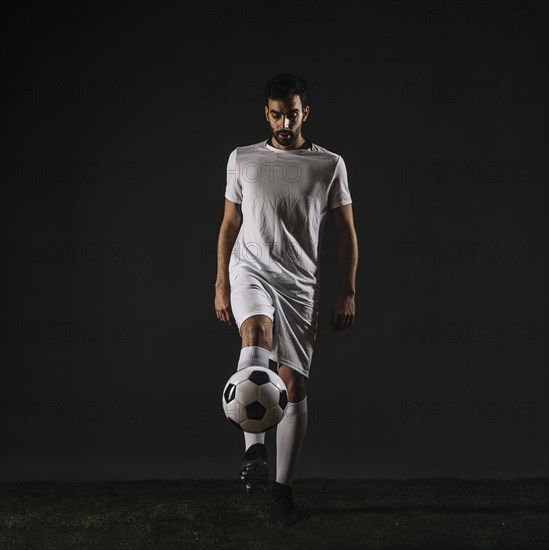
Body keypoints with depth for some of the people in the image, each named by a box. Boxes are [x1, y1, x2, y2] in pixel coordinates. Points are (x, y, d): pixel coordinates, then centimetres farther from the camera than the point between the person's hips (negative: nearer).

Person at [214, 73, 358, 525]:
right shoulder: (243, 160, 9)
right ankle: (254, 449, -34)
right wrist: (221, 286, 9)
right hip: (251, 272, 0)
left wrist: (348, 292, 1)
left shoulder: (330, 165, 5)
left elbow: (347, 232, 8)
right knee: (257, 336, -33)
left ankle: (284, 489, 9)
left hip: (300, 284, 1)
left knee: (294, 385, -1)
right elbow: (230, 225, 14)